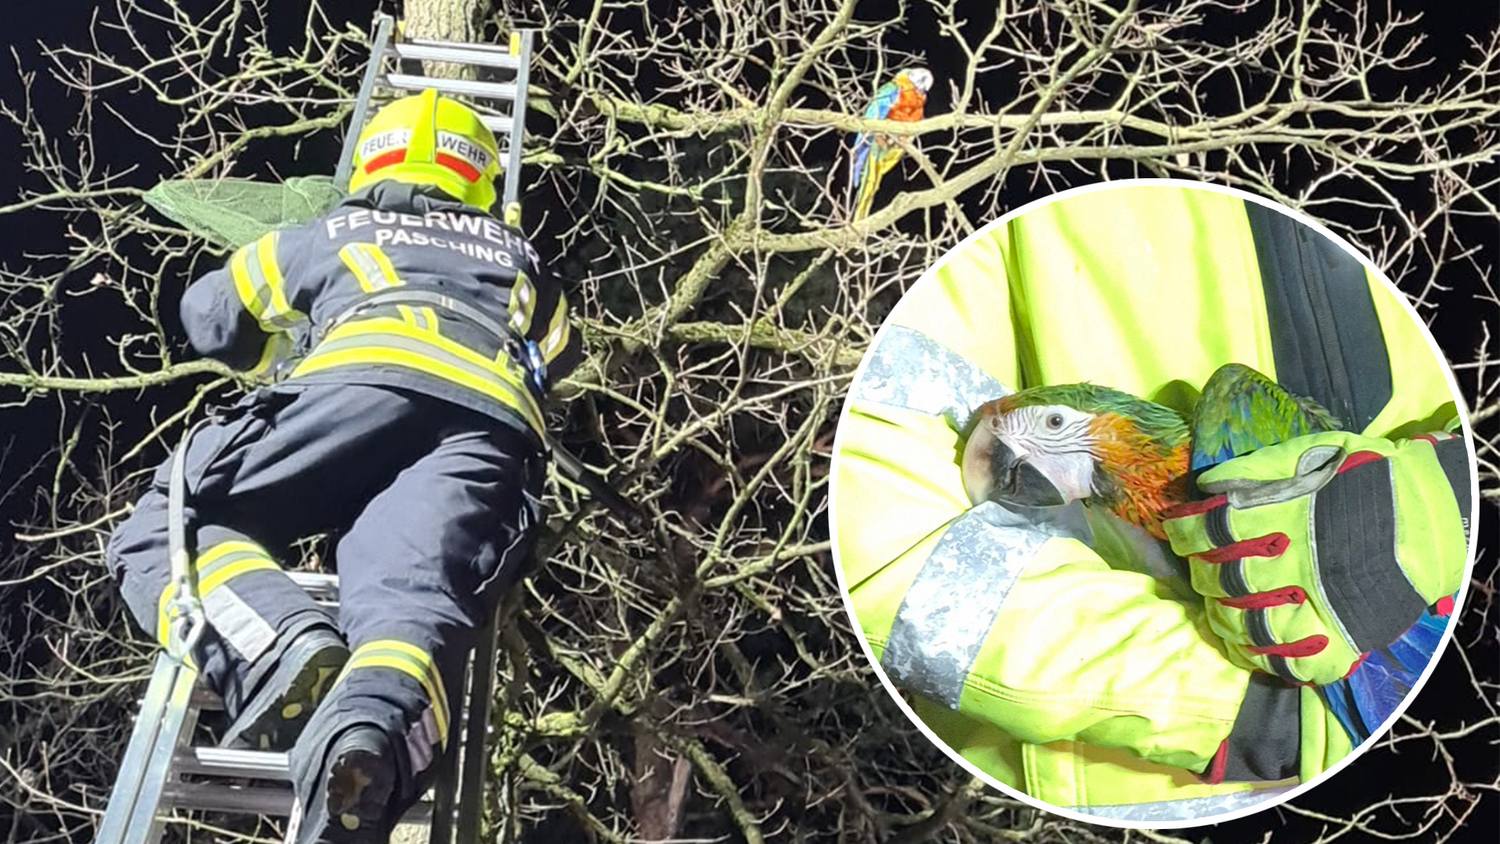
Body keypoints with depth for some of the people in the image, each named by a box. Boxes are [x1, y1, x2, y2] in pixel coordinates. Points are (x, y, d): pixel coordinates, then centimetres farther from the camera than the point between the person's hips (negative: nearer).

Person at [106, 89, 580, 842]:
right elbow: (562, 352, 52)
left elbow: (207, 316, 45)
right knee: (412, 599, -20)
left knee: (163, 532, 6)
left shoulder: (329, 234, 35)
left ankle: (278, 652, -25)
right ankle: (372, 725, -55)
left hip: (362, 380, -2)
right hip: (493, 419, 2)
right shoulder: (514, 253, 40)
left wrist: (282, 349, 63)